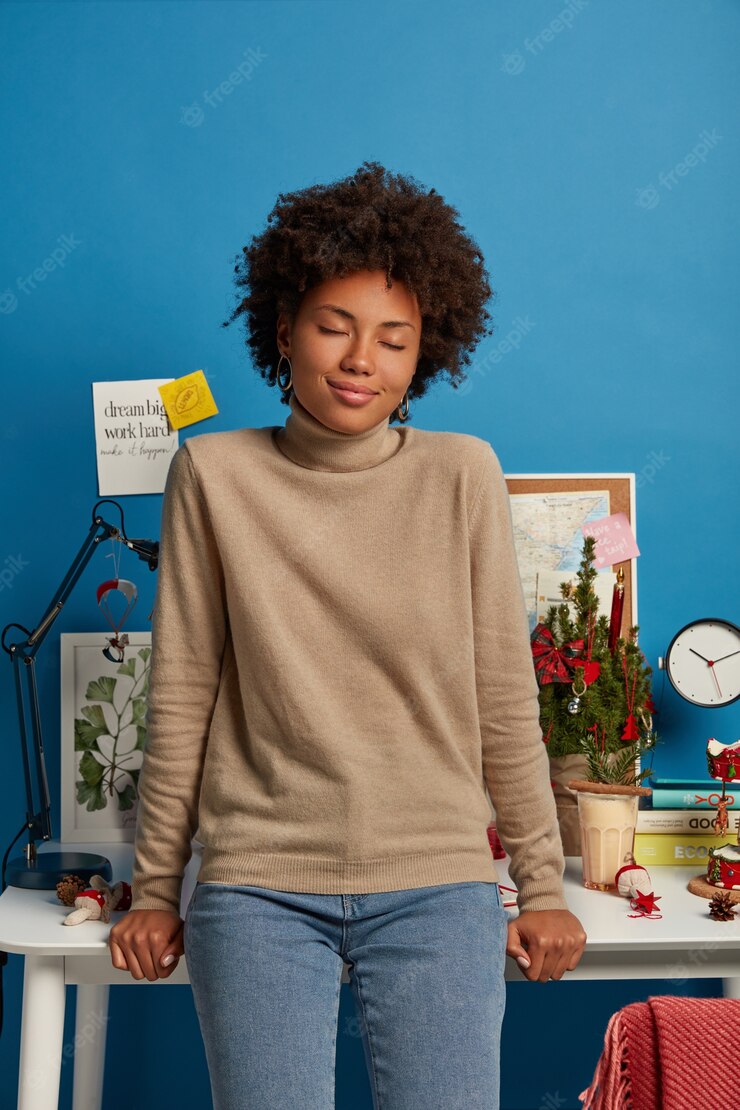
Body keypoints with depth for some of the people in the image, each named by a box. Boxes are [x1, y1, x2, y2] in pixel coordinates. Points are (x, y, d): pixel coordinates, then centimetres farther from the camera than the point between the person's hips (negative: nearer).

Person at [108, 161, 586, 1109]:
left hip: (437, 886, 1)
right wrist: (155, 890, 7)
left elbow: (505, 700, 3)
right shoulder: (215, 473, -1)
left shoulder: (462, 474, -1)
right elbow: (180, 699, 3)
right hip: (260, 887, 0)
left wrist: (542, 886, 5)